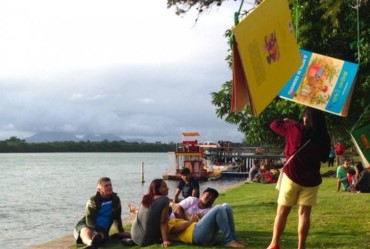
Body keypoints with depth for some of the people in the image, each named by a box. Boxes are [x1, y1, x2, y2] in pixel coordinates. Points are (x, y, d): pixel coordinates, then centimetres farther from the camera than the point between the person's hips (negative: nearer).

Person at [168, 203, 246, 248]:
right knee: (218, 208, -24)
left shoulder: (172, 222, 38)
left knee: (226, 206, -2)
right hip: (196, 233, -9)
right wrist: (191, 221, 2)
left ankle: (233, 238, -7)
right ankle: (229, 241, -22)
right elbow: (177, 229, -10)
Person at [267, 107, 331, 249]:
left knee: (282, 212, 5)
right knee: (304, 213, 3)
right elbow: (324, 158, 15)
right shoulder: (324, 137, 1)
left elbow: (274, 124, 4)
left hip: (292, 175, -2)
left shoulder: (296, 129, -8)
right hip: (312, 179, 3)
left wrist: (287, 121, 20)